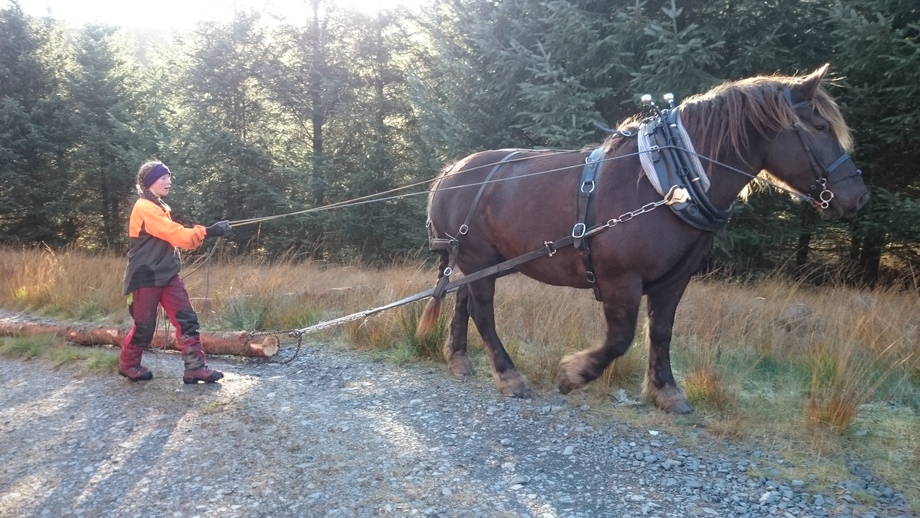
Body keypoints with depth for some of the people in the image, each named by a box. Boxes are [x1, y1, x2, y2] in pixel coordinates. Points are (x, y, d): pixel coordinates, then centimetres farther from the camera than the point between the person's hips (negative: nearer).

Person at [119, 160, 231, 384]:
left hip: (167, 275, 9)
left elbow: (173, 238, 11)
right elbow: (175, 234, -24)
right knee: (144, 326, 3)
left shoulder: (158, 207, 17)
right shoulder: (145, 208, -14)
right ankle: (127, 364, 26)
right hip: (146, 277, -8)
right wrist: (207, 231, -29)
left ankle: (195, 367, -2)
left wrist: (200, 235, -4)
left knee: (187, 319, -2)